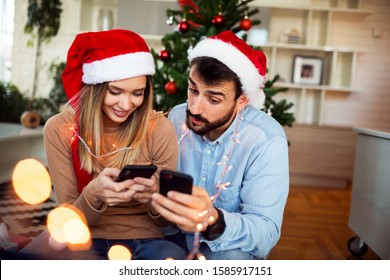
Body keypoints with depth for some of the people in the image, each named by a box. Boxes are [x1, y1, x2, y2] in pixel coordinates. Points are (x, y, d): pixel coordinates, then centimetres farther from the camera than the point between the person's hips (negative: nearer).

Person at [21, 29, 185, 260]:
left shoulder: (160, 129, -10)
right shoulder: (60, 129, -8)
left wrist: (154, 198, -26)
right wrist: (93, 194, -29)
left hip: (145, 241, 0)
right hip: (86, 241, 1)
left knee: (171, 256, -33)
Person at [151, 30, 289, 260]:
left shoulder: (266, 139, -22)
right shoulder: (176, 118, -7)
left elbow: (266, 231, -26)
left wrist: (213, 222, -46)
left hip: (231, 246, -4)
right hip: (176, 236, 4)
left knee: (233, 256, -34)